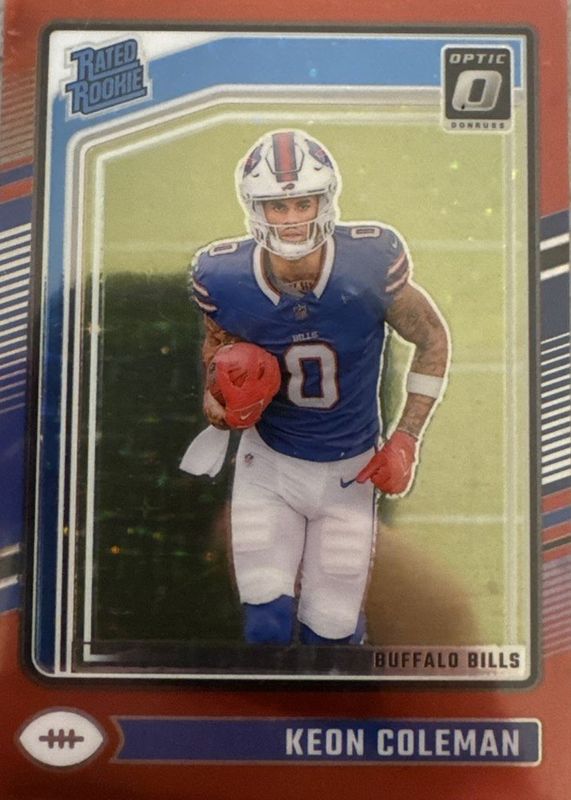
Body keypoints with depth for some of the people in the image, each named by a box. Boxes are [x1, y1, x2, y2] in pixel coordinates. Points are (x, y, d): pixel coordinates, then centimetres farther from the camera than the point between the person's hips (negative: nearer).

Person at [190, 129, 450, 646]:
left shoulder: (372, 264, -23)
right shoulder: (224, 278, -18)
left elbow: (433, 340, -6)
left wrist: (407, 438, -10)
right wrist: (216, 392, -14)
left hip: (351, 469, 0)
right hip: (268, 465, 1)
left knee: (331, 629, 10)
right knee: (266, 625, -1)